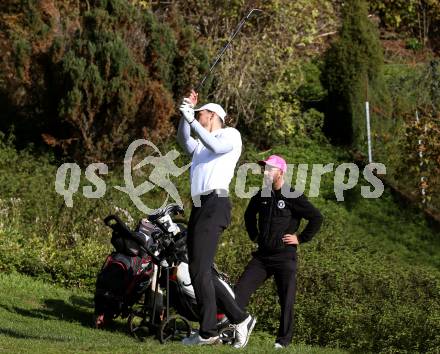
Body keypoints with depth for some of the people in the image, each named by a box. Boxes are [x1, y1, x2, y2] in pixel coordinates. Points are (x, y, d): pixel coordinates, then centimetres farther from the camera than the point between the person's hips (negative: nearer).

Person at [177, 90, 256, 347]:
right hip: (199, 207, 9)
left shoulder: (231, 134, 7)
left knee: (200, 269, -14)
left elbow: (215, 146, -13)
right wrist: (185, 115, -1)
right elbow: (184, 140, 10)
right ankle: (240, 318, 9)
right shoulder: (200, 146, 29)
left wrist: (192, 119, -11)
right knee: (199, 271, 5)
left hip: (215, 204, -9)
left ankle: (208, 331, -14)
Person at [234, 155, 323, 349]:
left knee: (286, 301, -3)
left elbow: (317, 218, -11)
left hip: (285, 257, -5)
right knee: (240, 291, -7)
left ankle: (283, 340, 7)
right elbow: (249, 214, 30)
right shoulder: (261, 195, 9)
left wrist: (301, 238, -9)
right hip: (262, 255, 6)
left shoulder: (293, 197, -10)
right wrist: (254, 235, 21)